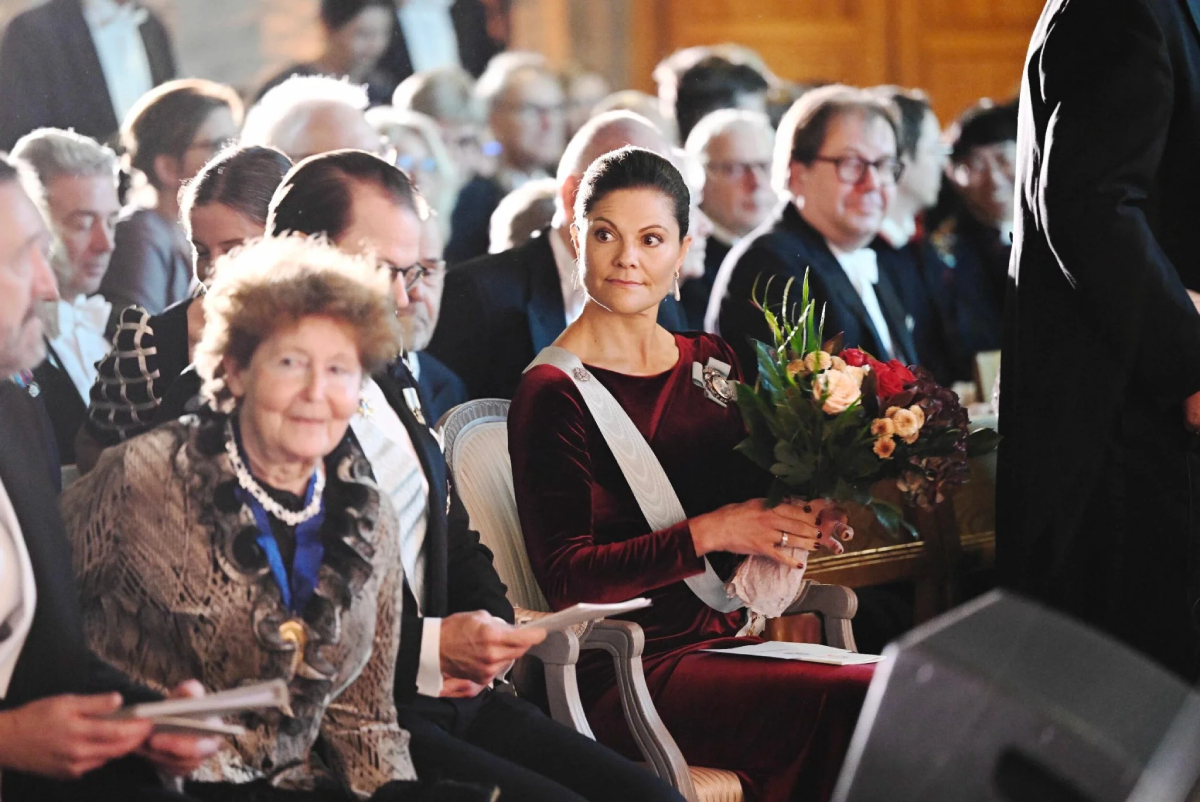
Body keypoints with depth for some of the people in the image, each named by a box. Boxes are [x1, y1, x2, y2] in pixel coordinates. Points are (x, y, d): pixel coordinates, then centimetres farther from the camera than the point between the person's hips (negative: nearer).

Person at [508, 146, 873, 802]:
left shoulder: (712, 363, 15)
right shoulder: (552, 393, -5)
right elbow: (564, 577, -11)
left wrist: (797, 517, -4)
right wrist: (706, 533, -19)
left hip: (723, 643, 6)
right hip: (624, 673, -6)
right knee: (858, 704, -28)